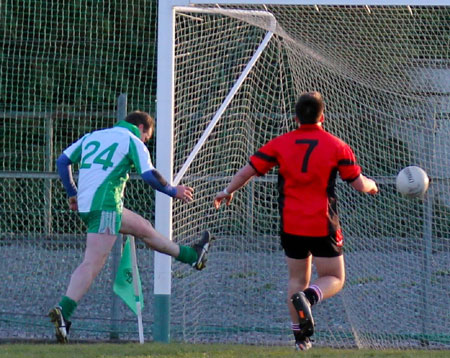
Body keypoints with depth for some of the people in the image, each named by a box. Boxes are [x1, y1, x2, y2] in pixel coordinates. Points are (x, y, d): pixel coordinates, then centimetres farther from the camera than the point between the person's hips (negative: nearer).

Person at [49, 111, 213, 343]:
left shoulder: (91, 136, 21)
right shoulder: (132, 141, 2)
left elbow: (62, 161, 19)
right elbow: (149, 175, -6)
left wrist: (72, 193, 26)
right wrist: (174, 191, 9)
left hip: (85, 204, 8)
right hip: (105, 205, -8)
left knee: (143, 227, 23)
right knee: (93, 264, -13)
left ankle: (192, 255, 36)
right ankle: (63, 311, -24)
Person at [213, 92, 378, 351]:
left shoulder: (280, 144, 2)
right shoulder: (336, 146, -3)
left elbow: (247, 172, 4)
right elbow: (360, 185, -1)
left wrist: (228, 191, 22)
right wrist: (372, 185, 23)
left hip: (291, 226, 3)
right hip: (323, 227, -3)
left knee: (297, 279, 18)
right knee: (334, 280, 7)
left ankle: (300, 336, 16)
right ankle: (309, 297, -25)